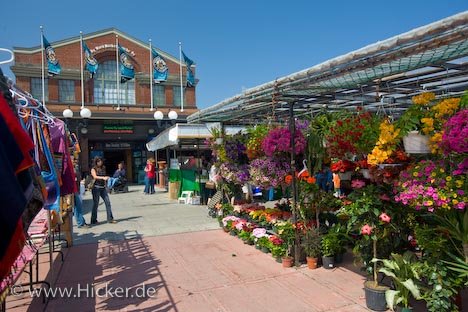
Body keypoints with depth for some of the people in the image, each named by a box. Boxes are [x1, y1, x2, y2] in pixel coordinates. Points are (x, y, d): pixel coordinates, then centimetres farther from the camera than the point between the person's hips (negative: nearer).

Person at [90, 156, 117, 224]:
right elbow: (95, 177, -19)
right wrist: (103, 178, -33)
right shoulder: (93, 169, -1)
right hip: (96, 187, -5)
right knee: (95, 204, 1)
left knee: (108, 202, -1)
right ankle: (93, 220, 12)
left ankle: (110, 219, 4)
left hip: (103, 188, 5)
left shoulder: (103, 168, 13)